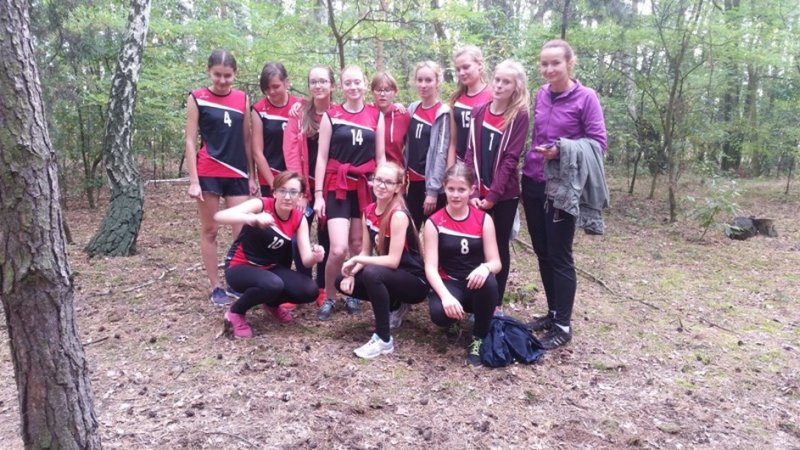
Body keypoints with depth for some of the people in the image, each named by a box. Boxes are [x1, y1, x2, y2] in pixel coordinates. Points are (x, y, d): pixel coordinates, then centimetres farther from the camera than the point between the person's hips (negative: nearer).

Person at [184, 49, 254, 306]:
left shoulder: (243, 99, 8)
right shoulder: (197, 98, 0)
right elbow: (191, 141, -2)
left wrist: (251, 175, 9)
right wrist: (193, 180, -9)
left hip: (237, 174, 3)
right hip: (208, 174, -3)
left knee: (243, 232, 0)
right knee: (210, 230, 5)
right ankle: (215, 288, 12)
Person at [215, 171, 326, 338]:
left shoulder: (299, 219, -8)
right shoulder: (261, 205, -21)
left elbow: (306, 260, -13)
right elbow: (219, 216, -35)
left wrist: (315, 256, -38)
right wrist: (254, 218, -53)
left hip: (270, 268, 5)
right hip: (240, 267, -5)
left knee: (309, 291, -17)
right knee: (273, 284, -36)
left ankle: (271, 303, 15)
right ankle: (235, 312, -6)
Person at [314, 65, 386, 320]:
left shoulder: (376, 115, 7)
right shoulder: (330, 116, 1)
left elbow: (380, 157, 9)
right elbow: (322, 157, 0)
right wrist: (318, 194, -6)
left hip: (365, 186, 2)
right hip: (337, 186, -2)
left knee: (359, 246, 7)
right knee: (338, 249, -12)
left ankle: (352, 294, 25)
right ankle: (329, 298, 8)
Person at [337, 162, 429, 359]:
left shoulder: (399, 215, -23)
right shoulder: (369, 211, 0)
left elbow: (393, 260, -27)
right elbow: (365, 252, 4)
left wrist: (356, 260, -22)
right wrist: (351, 273, -14)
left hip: (415, 281, -8)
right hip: (388, 276, 8)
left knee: (372, 273, -33)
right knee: (343, 281, -1)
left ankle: (384, 339, -19)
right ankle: (395, 307, 13)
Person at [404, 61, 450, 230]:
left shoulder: (443, 113, -8)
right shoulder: (412, 108, 8)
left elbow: (441, 153, -12)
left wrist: (433, 189, -16)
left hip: (432, 184, -5)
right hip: (412, 181, 5)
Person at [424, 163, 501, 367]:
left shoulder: (484, 219, -1)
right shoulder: (434, 223, -5)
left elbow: (496, 262, -5)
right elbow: (431, 267, -13)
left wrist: (485, 268, -31)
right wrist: (446, 296, -31)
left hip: (476, 283, 1)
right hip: (449, 285, -1)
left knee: (488, 282, -36)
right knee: (440, 313, -34)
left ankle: (478, 340, -11)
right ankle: (454, 319, 9)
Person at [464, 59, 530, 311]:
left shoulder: (519, 116, -7)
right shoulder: (478, 113, 4)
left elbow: (511, 159, -12)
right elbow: (471, 153, 1)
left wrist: (493, 195, -15)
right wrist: (473, 192, -8)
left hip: (505, 195, -3)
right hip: (479, 193, 3)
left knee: (500, 245, 8)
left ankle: (497, 303, 19)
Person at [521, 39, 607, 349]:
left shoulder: (585, 98, -9)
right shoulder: (541, 95, 7)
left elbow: (598, 142, -11)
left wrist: (561, 150, -24)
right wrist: (531, 163, 13)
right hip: (533, 183, 6)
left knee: (559, 256, 0)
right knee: (542, 253, 13)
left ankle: (563, 326, 12)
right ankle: (552, 313, 28)